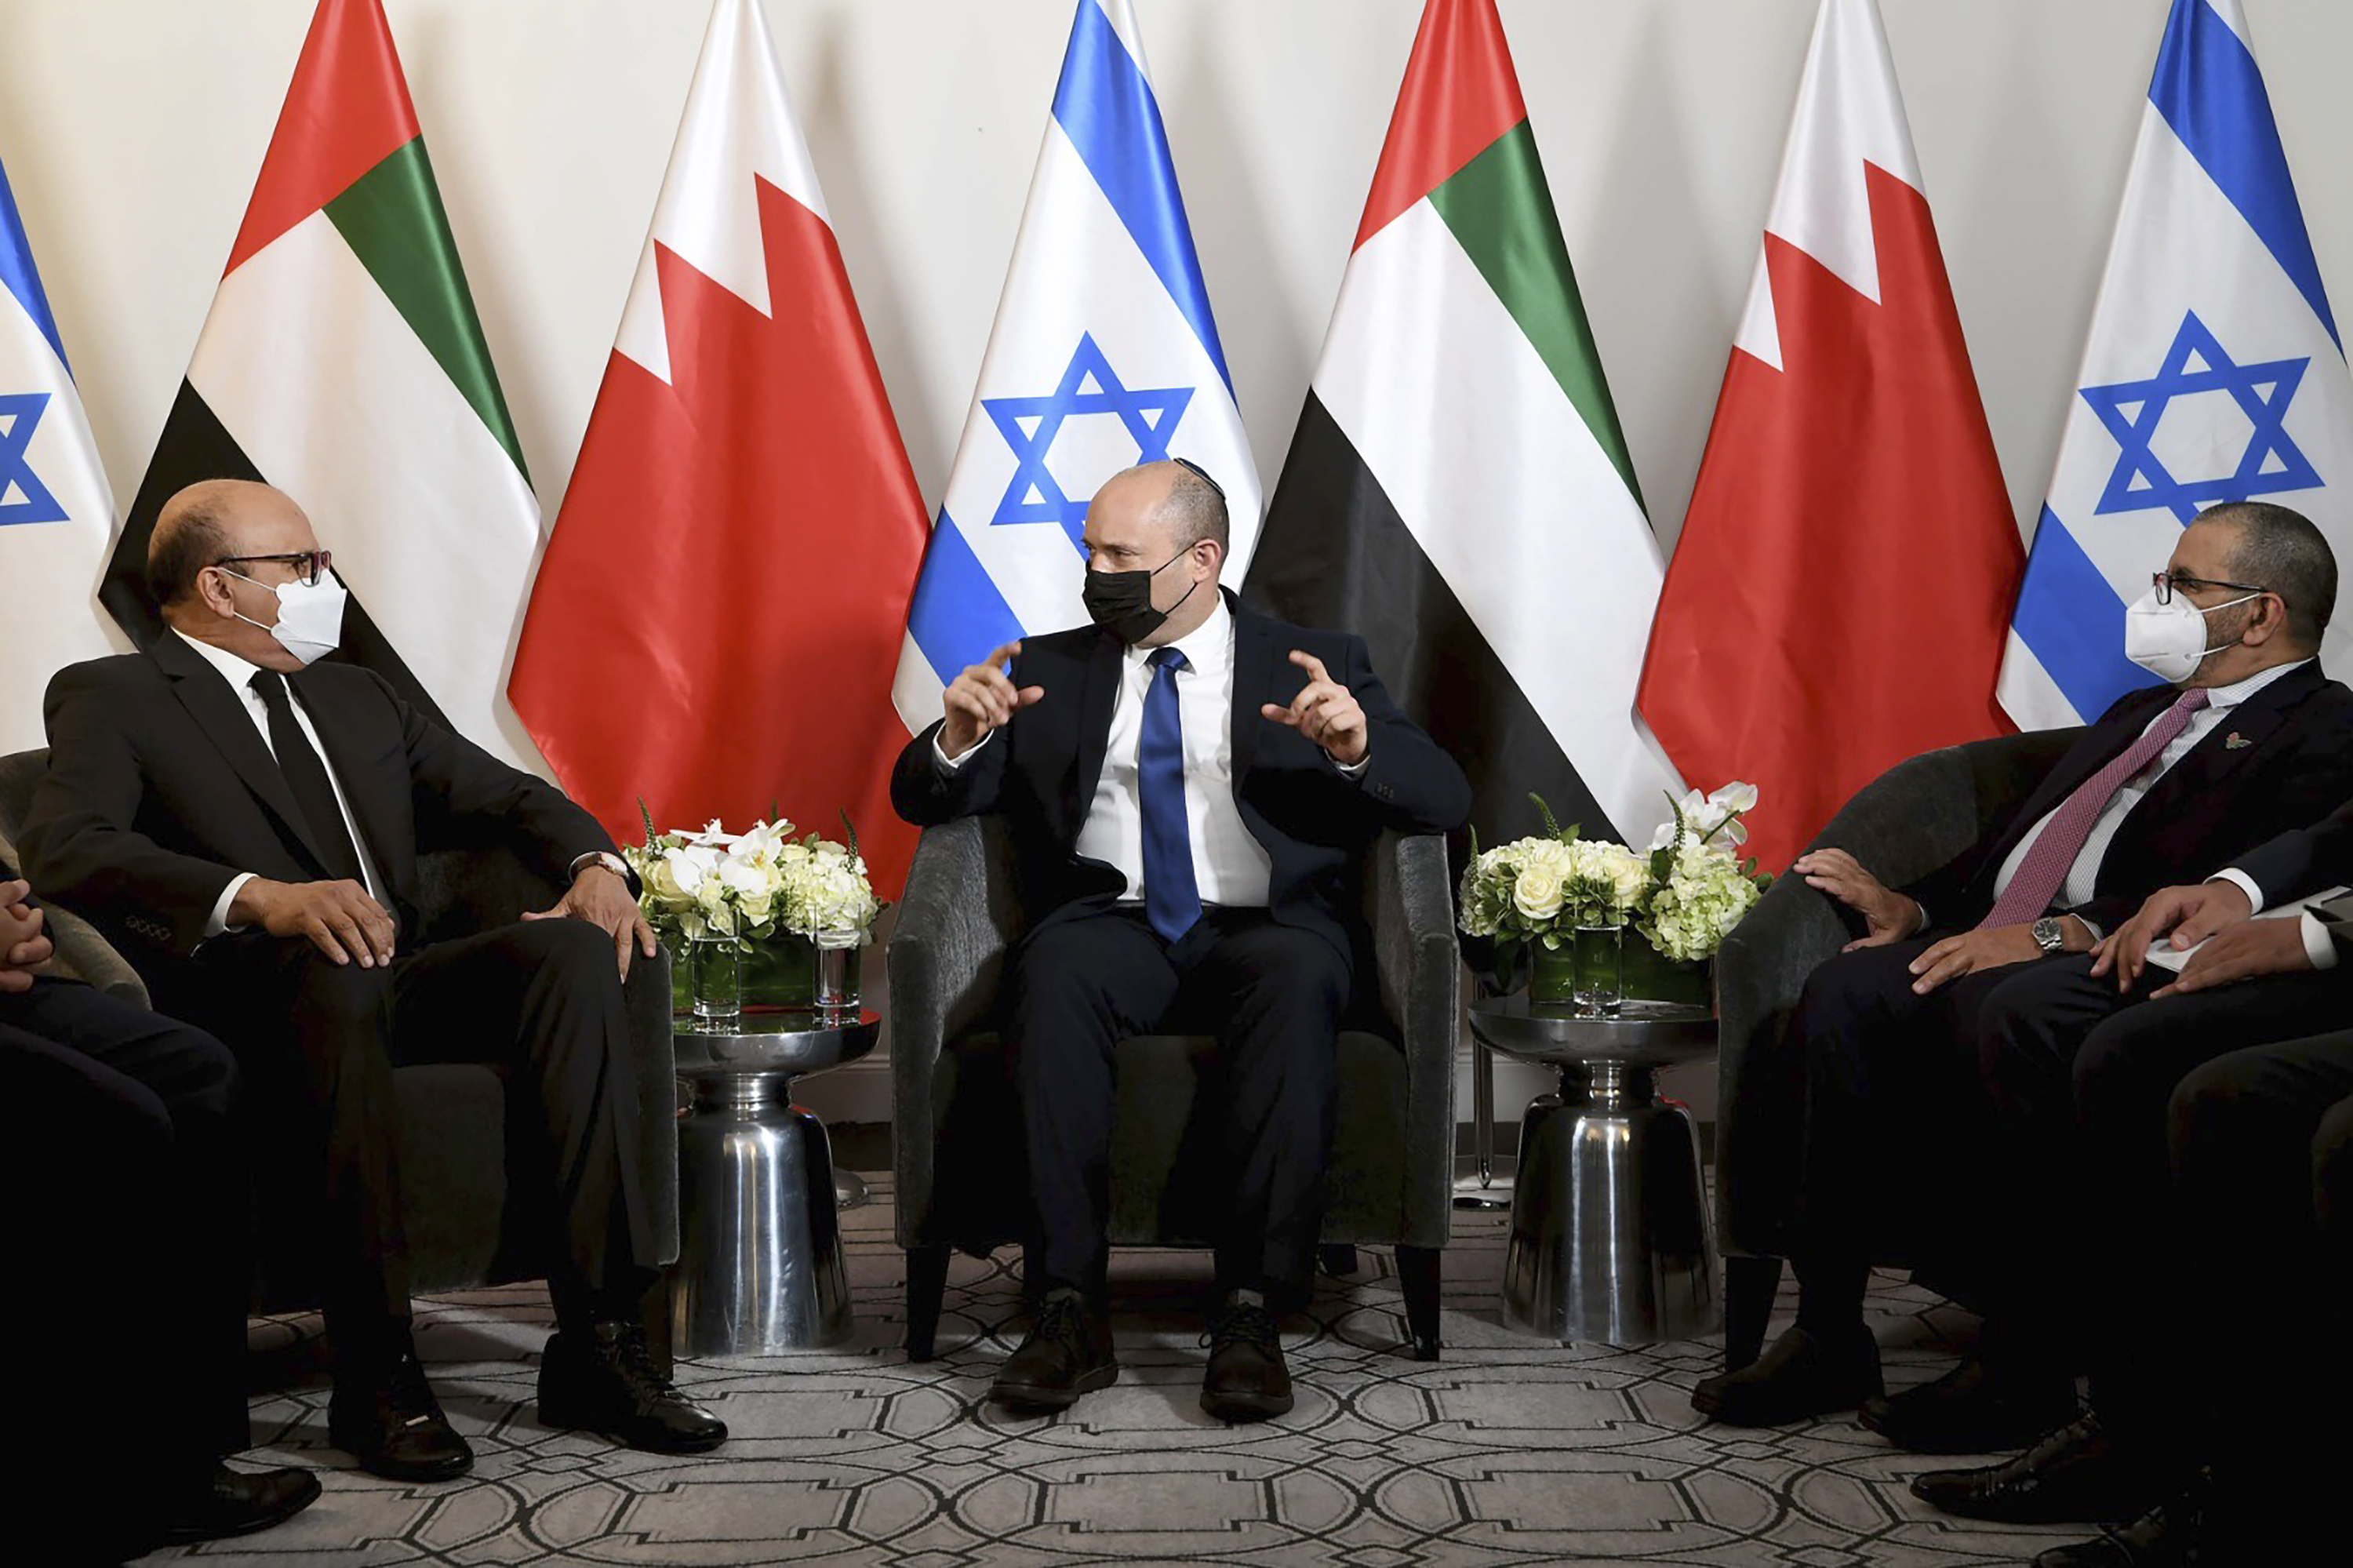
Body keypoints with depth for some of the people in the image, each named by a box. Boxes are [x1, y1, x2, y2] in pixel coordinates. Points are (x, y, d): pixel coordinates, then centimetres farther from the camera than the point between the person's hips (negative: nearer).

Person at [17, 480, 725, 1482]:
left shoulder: (357, 698, 26)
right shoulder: (109, 699, 6)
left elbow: (503, 794, 21)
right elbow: (65, 847, -14)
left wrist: (594, 864, -3)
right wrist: (261, 899, -31)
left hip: (395, 989, 6)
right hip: (243, 1005, -6)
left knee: (572, 948, -22)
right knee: (338, 977, -38)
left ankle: (597, 1344, -26)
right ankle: (376, 1374, -33)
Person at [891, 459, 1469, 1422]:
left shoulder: (1317, 663, 13)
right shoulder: (1050, 669, 19)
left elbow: (1443, 801, 4)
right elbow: (922, 802, 17)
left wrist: (1356, 745, -17)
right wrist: (958, 735, -6)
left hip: (1266, 926, -1)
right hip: (1112, 923, 1)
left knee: (1298, 983, -36)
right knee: (1055, 975, -34)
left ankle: (1251, 1312, -33)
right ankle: (1072, 1309, -31)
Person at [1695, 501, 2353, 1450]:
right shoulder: (2136, 714, 32)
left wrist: (2057, 933, -24)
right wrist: (1918, 909, 8)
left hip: (2116, 969, -8)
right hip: (1995, 944, 8)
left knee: (2010, 1015, -38)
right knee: (1846, 992, -19)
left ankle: (2028, 1368, -24)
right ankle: (1829, 1339, -16)